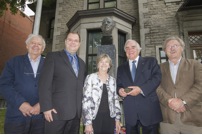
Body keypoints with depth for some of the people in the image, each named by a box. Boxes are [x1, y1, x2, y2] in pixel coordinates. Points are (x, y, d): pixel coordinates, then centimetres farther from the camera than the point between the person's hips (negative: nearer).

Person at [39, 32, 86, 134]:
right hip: (57, 110, -4)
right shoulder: (53, 57, 1)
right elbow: (45, 83, -7)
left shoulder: (82, 63, 16)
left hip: (76, 112, 5)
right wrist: (46, 107, -13)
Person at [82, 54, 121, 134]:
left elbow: (115, 100, 11)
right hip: (95, 117, -4)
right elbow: (86, 100, -10)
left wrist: (117, 119, 6)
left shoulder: (112, 80, 8)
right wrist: (88, 122, -13)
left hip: (109, 117, 4)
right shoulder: (90, 78, -5)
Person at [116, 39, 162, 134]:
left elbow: (157, 77, -7)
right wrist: (120, 90, -10)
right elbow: (118, 85, 15)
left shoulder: (151, 61, 7)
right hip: (129, 111, 3)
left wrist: (141, 89, -18)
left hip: (149, 108, -2)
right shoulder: (121, 68, 17)